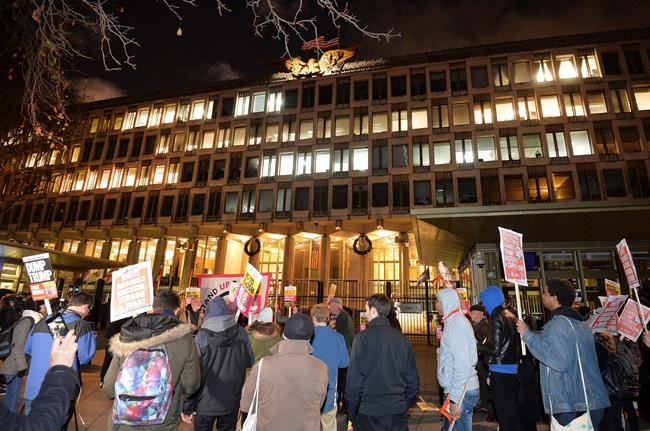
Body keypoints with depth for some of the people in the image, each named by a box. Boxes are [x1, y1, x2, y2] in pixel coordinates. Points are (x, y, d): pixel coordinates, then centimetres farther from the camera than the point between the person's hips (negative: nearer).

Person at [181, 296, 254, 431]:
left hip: (205, 403, -2)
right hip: (231, 402, 2)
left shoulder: (201, 337, -15)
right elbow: (250, 363, 2)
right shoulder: (241, 334, -8)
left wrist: (187, 407, -6)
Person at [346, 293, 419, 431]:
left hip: (369, 414, -3)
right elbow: (413, 378, 4)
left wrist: (352, 413, -3)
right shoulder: (401, 338, -1)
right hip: (399, 413, 4)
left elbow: (354, 380, -14)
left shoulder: (363, 337, -15)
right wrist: (404, 405, 16)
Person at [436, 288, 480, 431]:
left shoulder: (457, 325, -18)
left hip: (461, 393, -9)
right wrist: (452, 394, 17)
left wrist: (455, 399, -22)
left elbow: (462, 365, -23)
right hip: (456, 391, 9)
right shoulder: (453, 322, 12)